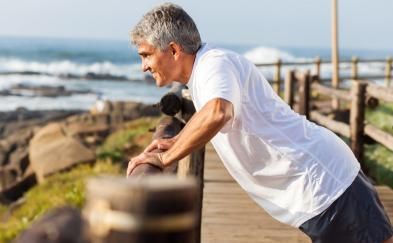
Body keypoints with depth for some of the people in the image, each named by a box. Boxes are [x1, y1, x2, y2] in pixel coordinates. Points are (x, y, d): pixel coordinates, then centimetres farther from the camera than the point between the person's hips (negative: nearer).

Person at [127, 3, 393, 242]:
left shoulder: (216, 62, -18)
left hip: (322, 182, -10)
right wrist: (178, 141, 17)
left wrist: (165, 158, -29)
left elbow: (217, 113, -41)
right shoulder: (204, 67, 12)